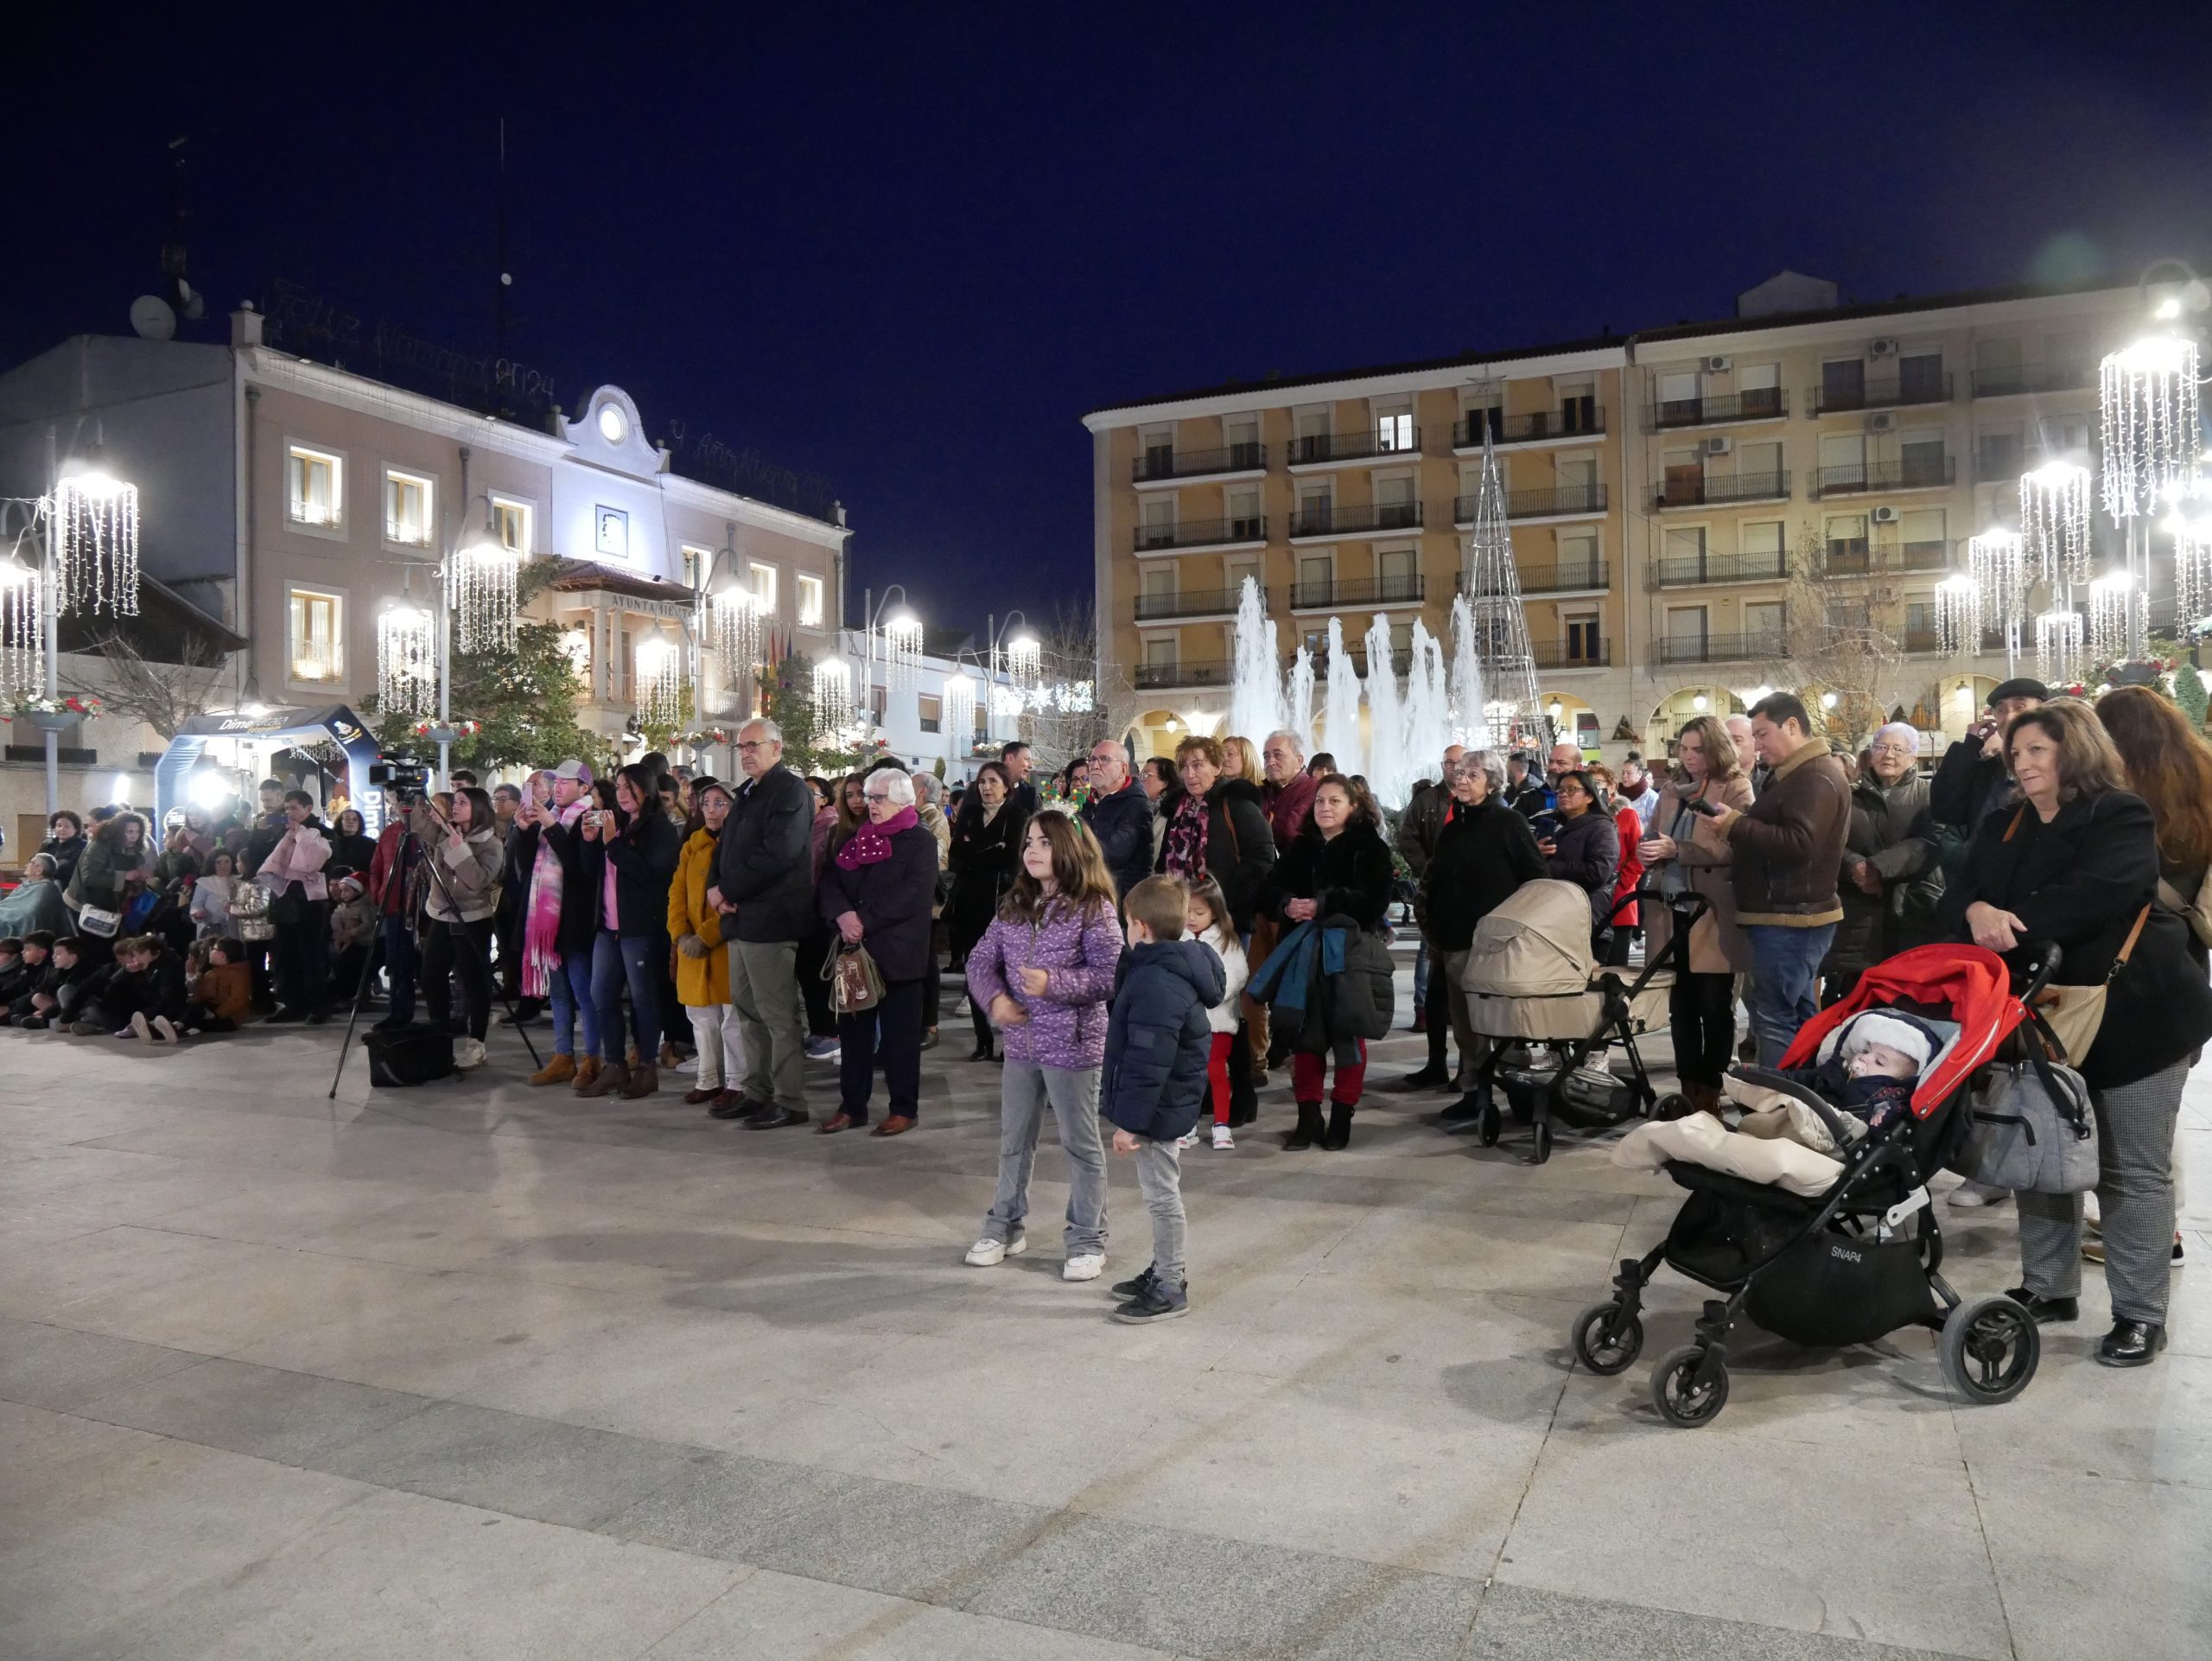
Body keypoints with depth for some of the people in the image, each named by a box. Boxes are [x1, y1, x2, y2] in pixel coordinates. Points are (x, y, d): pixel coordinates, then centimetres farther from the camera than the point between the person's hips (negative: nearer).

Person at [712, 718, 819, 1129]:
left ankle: (790, 1102, 2)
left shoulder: (790, 791, -10)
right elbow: (725, 848, 19)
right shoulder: (747, 793, 19)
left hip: (771, 920, -10)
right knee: (748, 1010, 15)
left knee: (779, 1014, -5)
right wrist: (718, 888, -2)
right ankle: (757, 1093, 24)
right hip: (741, 918, 10)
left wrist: (726, 889, -14)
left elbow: (776, 856, -21)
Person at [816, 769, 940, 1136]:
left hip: (897, 953, -6)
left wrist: (865, 922, -19)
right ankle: (852, 1106, 18)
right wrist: (843, 915, -14)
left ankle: (904, 1108, 10)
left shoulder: (921, 842, -3)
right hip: (855, 950, 6)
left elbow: (912, 895, -16)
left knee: (899, 1033, 1)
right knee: (853, 1029, 9)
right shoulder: (858, 839, 16)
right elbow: (830, 882, 6)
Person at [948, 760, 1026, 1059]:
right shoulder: (968, 815, 14)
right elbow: (957, 852, 3)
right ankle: (983, 1041, 11)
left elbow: (1010, 858, -11)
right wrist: (991, 850, -9)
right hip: (970, 902, 4)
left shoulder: (1016, 817, 0)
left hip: (1000, 902, -4)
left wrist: (974, 850, -4)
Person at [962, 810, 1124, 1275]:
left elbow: (1112, 975, -17)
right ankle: (1005, 1227, 33)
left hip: (1072, 1045, -6)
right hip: (1020, 1044, 6)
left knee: (1080, 1144, 7)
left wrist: (1054, 983, -27)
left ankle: (1087, 1240, 20)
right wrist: (995, 997, -10)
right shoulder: (1014, 905, 5)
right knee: (1014, 1140, 18)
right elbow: (981, 960, 8)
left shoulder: (1092, 907, -12)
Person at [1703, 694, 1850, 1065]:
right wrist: (1738, 824, 4)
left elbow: (1798, 843, -27)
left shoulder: (1816, 777, -16)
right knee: (1801, 1017, 15)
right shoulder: (1795, 774, 20)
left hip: (1788, 919, -11)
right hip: (1789, 916, 11)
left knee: (1774, 1019, -10)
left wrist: (1736, 824, -22)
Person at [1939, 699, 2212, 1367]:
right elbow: (1956, 896, -1)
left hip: (2131, 1012, -6)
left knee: (2132, 1170, 1)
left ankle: (2140, 1313, 10)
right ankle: (2048, 1288, 25)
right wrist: (1978, 911, -23)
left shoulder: (2122, 816, -10)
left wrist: (2012, 925, -26)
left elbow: (2096, 895, -26)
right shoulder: (2001, 828, 10)